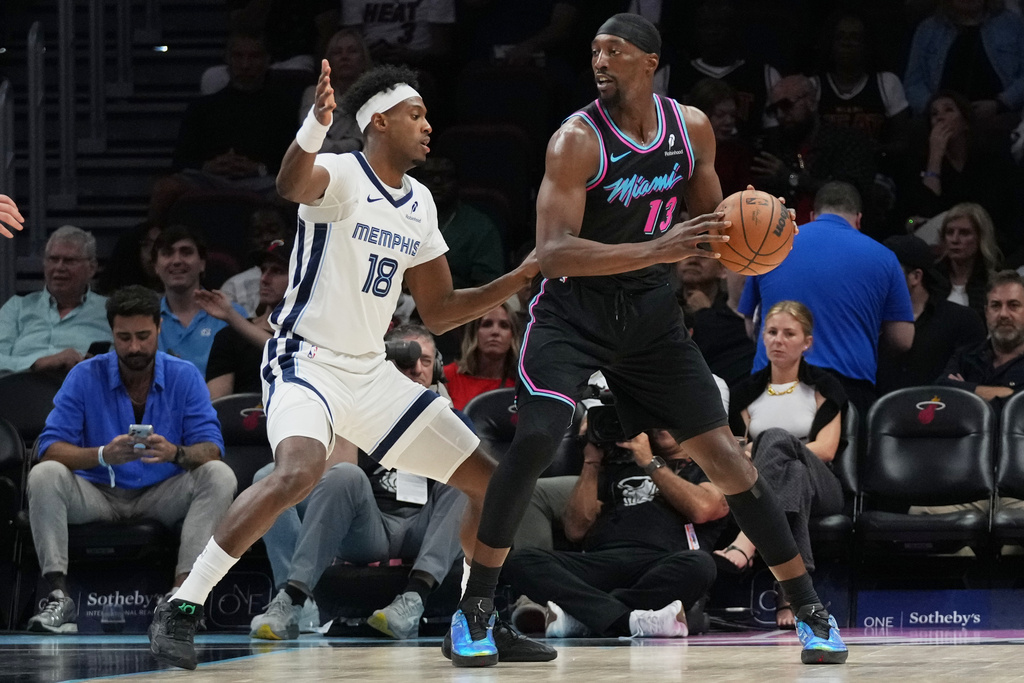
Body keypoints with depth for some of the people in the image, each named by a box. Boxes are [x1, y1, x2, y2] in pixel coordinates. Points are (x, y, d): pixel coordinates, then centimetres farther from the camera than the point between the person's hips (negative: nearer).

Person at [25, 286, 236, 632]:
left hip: (162, 497, 0)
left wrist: (176, 453, -35)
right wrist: (102, 455, -33)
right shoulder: (86, 376, -5)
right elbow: (51, 449, -13)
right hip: (98, 497, 0)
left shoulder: (184, 377, -3)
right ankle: (58, 595, -33)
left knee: (219, 475, -26)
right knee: (44, 475, -28)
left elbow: (211, 448, -11)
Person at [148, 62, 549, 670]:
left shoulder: (419, 203, 11)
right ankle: (183, 608, -27)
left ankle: (478, 626, 23)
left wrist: (517, 281, 6)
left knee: (491, 482, 6)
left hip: (372, 373, 8)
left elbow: (439, 312, 18)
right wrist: (316, 125, -59)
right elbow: (294, 185, -39)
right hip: (307, 361, -8)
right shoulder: (340, 175, -12)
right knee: (300, 471, -36)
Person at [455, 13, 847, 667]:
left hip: (651, 307, 4)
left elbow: (711, 222, 12)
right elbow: (553, 253, -27)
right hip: (574, 309, -4)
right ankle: (477, 607, -8)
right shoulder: (578, 140, -18)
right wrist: (657, 250, -38)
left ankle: (812, 610, 9)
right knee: (535, 440, -23)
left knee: (722, 452, 1)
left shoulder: (692, 128, -3)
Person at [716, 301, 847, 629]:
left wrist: (762, 451, -12)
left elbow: (826, 450, -1)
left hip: (820, 488, -2)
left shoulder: (823, 387, 11)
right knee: (793, 476, -40)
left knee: (775, 437, -36)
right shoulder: (748, 392, 20)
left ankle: (744, 546, -60)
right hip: (762, 492, 2)